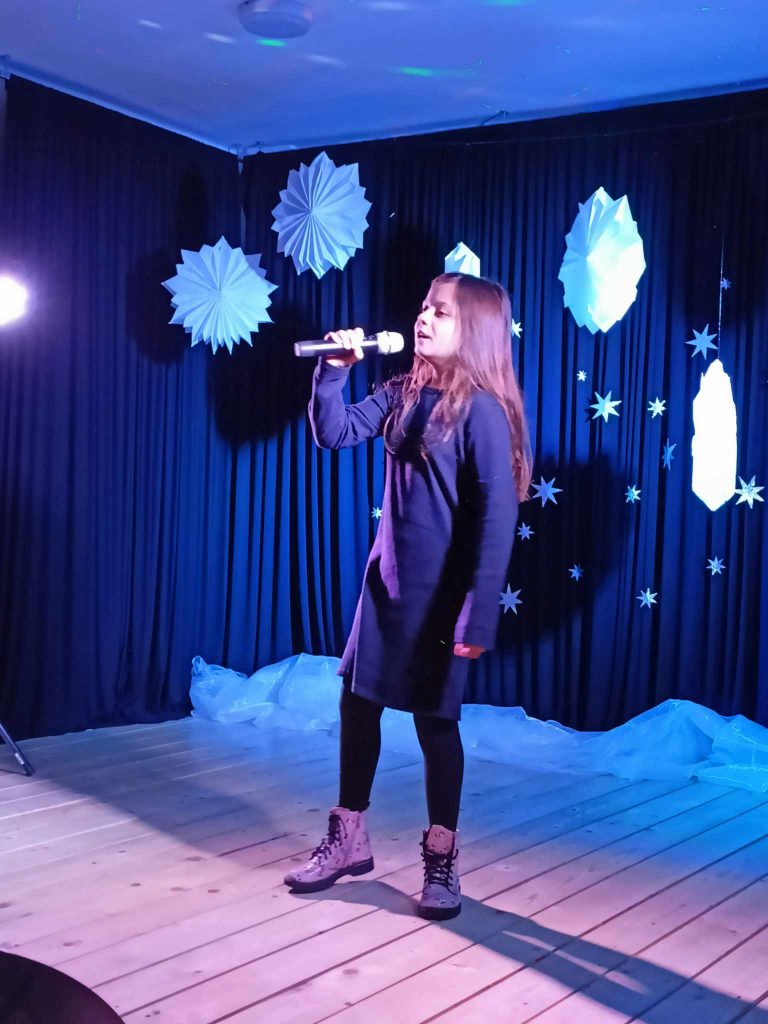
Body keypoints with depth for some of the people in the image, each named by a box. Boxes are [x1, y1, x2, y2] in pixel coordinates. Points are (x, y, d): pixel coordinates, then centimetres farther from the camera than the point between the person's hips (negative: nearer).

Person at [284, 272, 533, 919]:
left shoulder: (481, 410, -16)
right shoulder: (403, 394, 5)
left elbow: (497, 519, -19)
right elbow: (333, 433, 9)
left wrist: (478, 617, -22)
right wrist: (334, 369, -7)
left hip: (441, 592, -7)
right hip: (387, 580, 7)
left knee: (435, 718, 5)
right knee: (358, 703, 13)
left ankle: (442, 860, 23)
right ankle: (349, 840, 30)